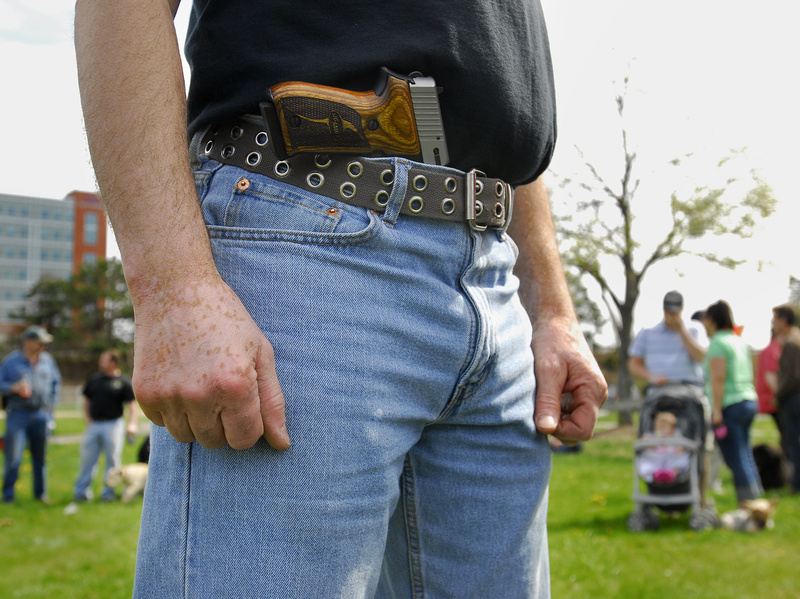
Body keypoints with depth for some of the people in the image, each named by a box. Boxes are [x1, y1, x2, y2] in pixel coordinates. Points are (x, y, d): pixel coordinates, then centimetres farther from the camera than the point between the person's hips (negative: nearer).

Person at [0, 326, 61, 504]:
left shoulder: (48, 360, 9)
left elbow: (56, 383, 20)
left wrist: (51, 403, 12)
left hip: (40, 415, 3)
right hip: (18, 414, -3)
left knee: (40, 457, 9)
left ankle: (40, 493, 20)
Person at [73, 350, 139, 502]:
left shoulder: (123, 382, 0)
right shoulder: (93, 379, 11)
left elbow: (132, 405, -2)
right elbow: (86, 402, 18)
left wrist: (131, 424, -16)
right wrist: (88, 421, 5)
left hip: (113, 425, -3)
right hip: (94, 425, 3)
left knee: (113, 460, 3)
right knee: (87, 459, 4)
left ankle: (109, 492, 14)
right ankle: (81, 492, 12)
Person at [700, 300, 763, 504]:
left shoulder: (717, 343, -11)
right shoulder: (740, 341, 15)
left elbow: (718, 378, -18)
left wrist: (716, 410, -19)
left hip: (729, 405, -9)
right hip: (749, 401, 9)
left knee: (736, 459, -5)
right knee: (745, 455, 14)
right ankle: (755, 501, 17)